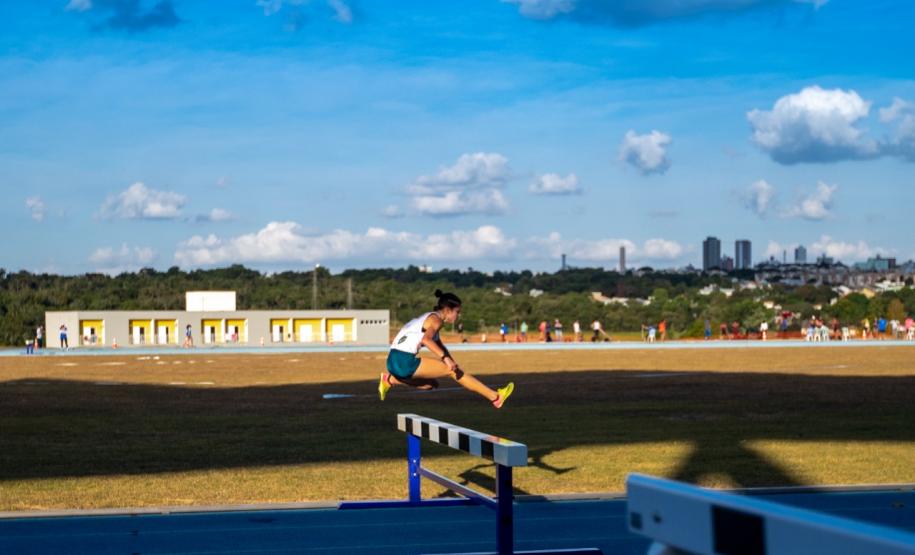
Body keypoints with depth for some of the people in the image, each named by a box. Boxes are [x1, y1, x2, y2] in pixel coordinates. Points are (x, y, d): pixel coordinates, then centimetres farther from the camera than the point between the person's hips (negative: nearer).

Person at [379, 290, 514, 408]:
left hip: (395, 361, 9)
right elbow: (426, 340, -28)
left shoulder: (429, 318, 21)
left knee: (431, 384, 26)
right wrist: (446, 358, -34)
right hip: (405, 361, -9)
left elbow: (438, 344, 33)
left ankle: (389, 379, 18)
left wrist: (452, 362, 30)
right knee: (452, 370, -6)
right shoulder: (436, 319, -8)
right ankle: (494, 397, -6)